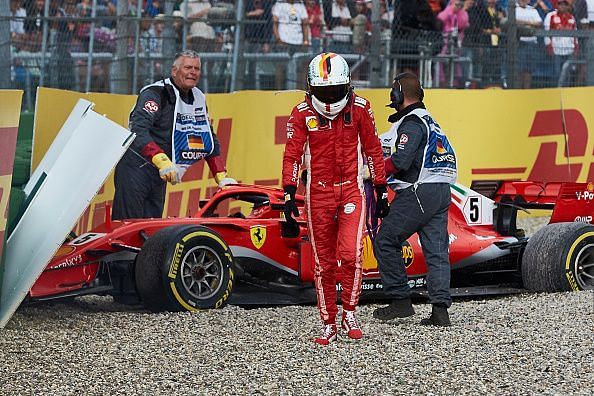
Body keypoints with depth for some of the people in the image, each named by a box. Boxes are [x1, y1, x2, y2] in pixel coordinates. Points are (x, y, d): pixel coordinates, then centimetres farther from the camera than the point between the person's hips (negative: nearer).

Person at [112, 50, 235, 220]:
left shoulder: (198, 99, 11)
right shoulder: (155, 93, -14)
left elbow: (210, 140, 19)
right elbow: (139, 130, -27)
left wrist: (222, 177, 9)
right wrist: (162, 162, -39)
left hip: (160, 174, 8)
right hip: (136, 168, -7)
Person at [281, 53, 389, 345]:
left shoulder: (359, 108, -1)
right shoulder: (302, 113, -3)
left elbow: (373, 150, 8)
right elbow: (292, 155, -1)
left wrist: (381, 192, 10)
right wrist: (289, 197, -8)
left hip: (352, 190, -1)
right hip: (318, 192, 1)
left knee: (351, 253, -17)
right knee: (323, 262, 5)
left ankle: (349, 313, 3)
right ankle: (329, 324, 15)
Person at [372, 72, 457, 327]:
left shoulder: (411, 122, -9)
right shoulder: (428, 120, 20)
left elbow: (400, 161, -19)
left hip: (418, 192, -9)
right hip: (441, 191, 9)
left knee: (385, 241, 2)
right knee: (436, 251, 4)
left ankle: (400, 302, 1)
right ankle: (440, 310, -2)